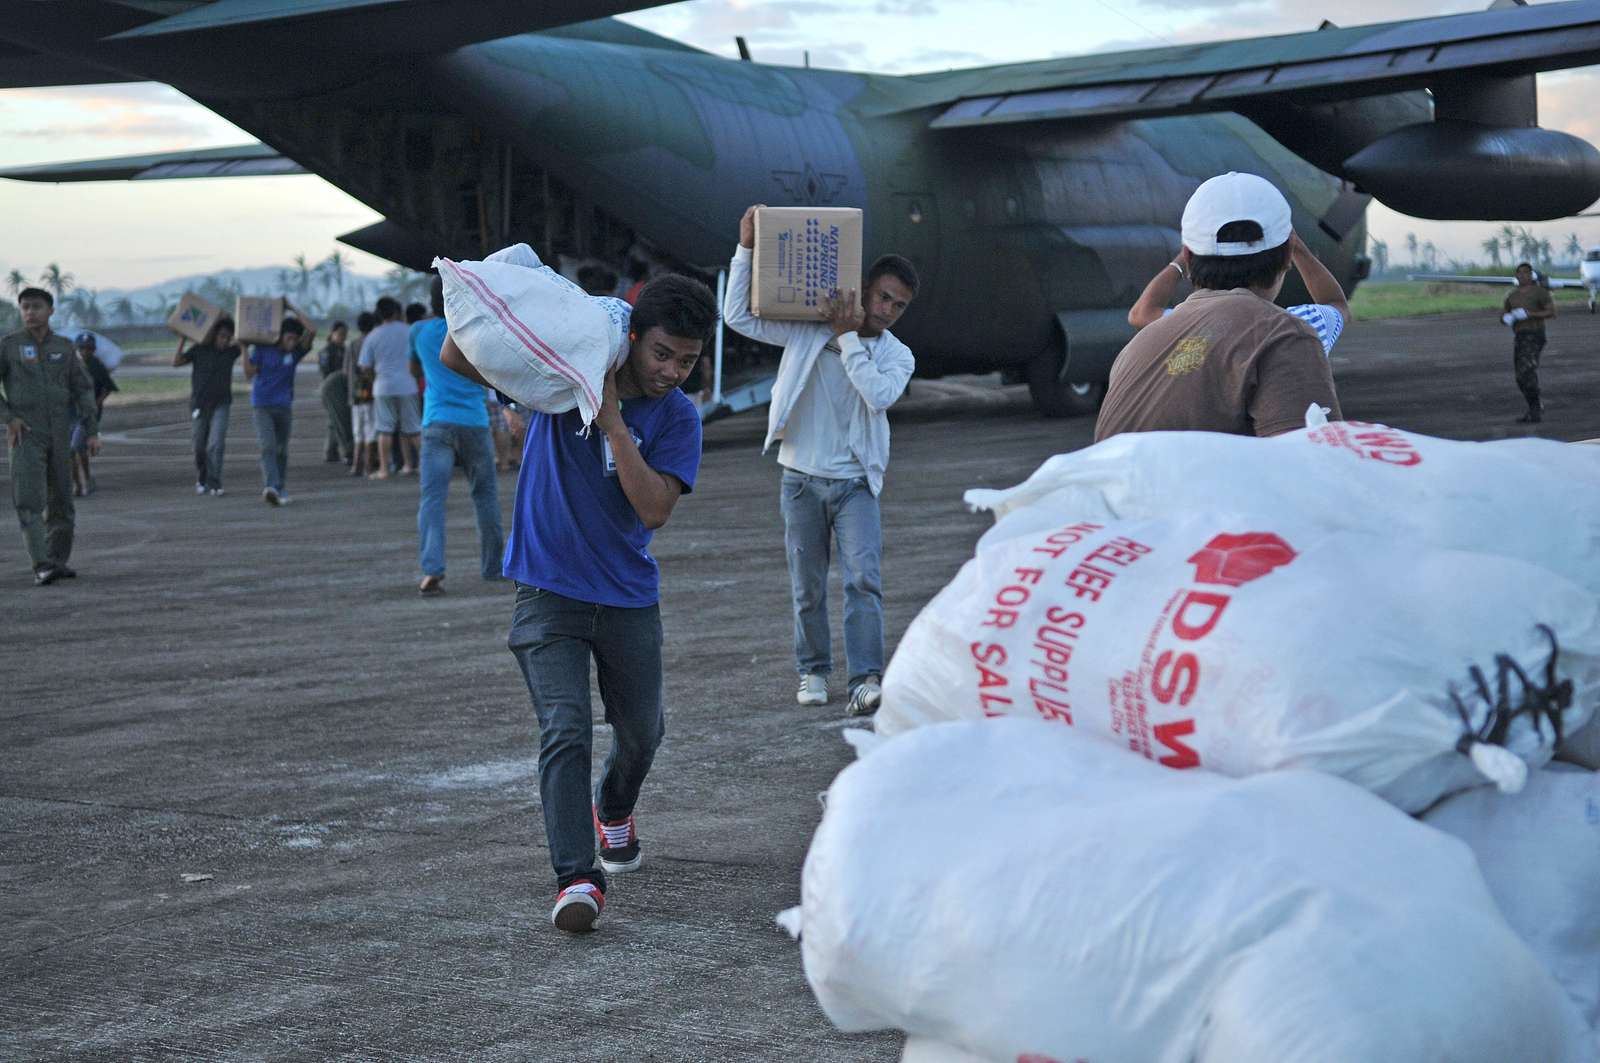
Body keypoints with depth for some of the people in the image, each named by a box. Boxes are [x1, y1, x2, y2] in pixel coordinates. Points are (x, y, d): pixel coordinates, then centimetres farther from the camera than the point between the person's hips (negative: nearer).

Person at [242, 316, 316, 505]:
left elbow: (312, 332, -13)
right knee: (268, 447, -18)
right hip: (262, 405, -3)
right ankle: (270, 487, -31)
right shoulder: (262, 349, -3)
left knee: (281, 450, 8)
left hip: (284, 406, 3)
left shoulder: (296, 352, 1)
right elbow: (249, 374, -5)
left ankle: (278, 489, 19)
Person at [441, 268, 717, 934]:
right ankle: (576, 877, -17)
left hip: (628, 597, 3)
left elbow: (655, 509, -21)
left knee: (641, 730, 18)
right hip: (548, 588, -2)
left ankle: (613, 810, 50)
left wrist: (612, 420, -26)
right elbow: (455, 359, -7)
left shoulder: (677, 418, -7)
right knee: (565, 730, -17)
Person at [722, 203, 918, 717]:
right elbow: (739, 316, -5)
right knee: (807, 588, 8)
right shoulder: (808, 330, 0)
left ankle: (866, 680, -19)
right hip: (802, 479, 0)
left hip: (856, 483, 0)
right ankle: (813, 671, 23)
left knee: (864, 578, -16)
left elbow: (878, 394, -18)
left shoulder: (897, 356, 3)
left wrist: (849, 336, -18)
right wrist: (746, 248, -13)